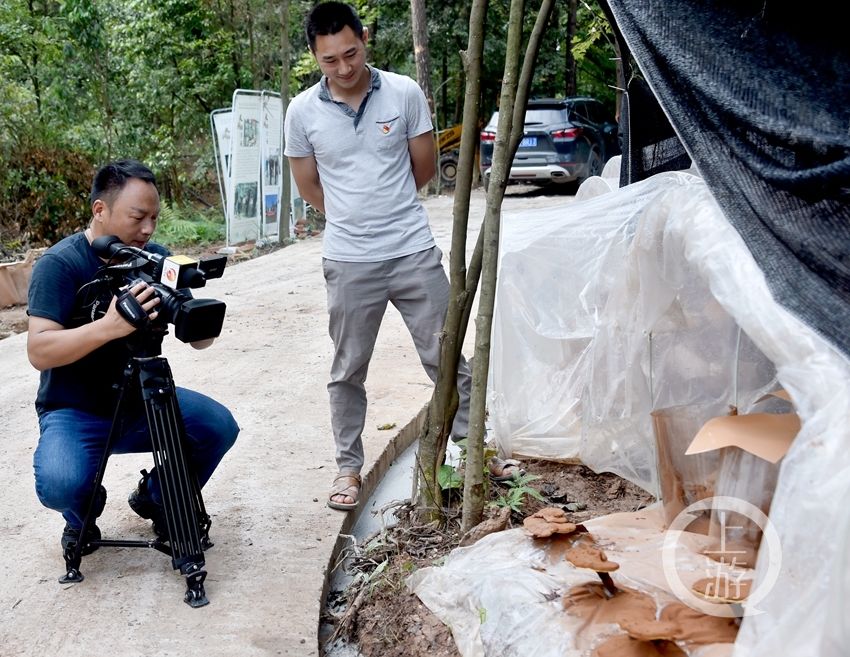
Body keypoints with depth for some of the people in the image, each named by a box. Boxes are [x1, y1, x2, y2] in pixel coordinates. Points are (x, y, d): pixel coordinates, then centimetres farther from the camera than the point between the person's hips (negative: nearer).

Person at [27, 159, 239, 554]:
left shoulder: (156, 258, -2)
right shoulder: (59, 263, -15)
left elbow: (199, 340, -4)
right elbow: (38, 352, -26)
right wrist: (108, 327, -43)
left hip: (142, 401, 4)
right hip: (74, 412, -4)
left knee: (220, 427, -18)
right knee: (60, 484, -32)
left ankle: (155, 498, 11)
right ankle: (83, 514, 8)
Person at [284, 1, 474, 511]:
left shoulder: (405, 93, -4)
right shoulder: (302, 112, -3)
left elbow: (425, 168, 6)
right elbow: (309, 187, 9)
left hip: (414, 251, 0)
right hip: (349, 262, 1)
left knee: (444, 356, 6)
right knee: (348, 372, 10)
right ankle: (349, 467, 24)